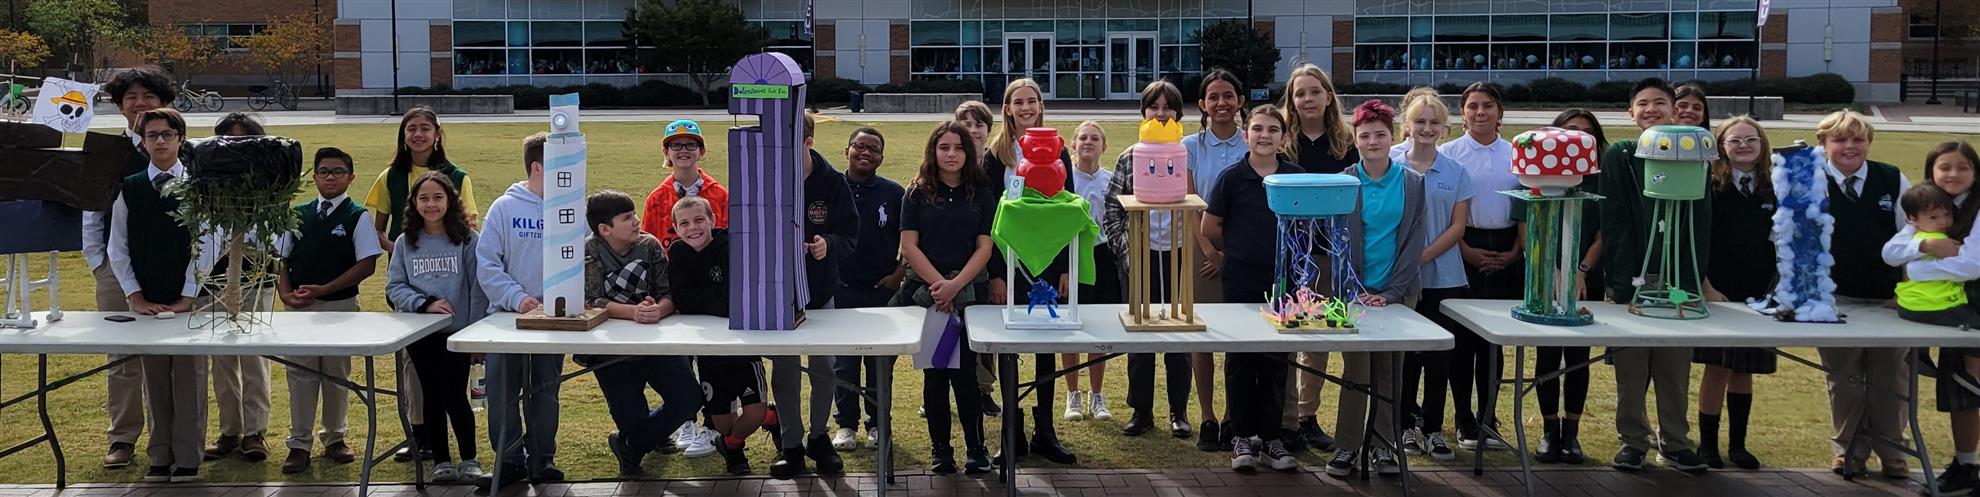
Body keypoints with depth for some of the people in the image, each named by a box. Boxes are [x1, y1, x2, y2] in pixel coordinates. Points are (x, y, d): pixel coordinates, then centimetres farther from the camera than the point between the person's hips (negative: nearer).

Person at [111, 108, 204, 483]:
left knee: (190, 378, 1)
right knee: (154, 379, 8)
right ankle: (160, 457, 16)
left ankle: (187, 459, 9)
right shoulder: (129, 189, 5)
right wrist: (136, 296, -2)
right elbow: (117, 249, 5)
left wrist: (188, 296, -10)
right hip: (145, 303, 2)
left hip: (191, 300, -2)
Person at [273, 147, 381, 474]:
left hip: (340, 306, -2)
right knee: (300, 374, 2)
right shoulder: (298, 215, 9)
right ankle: (299, 444, 8)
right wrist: (285, 293, -5)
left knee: (336, 374, 8)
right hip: (299, 308, 2)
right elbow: (282, 258, 13)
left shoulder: (357, 217, -2)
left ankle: (335, 438, 21)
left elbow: (367, 264, -9)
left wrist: (322, 289, -14)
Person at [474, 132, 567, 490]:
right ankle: (509, 461, 15)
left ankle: (542, 459, 21)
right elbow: (487, 264, -5)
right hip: (506, 314, 0)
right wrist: (516, 297, -18)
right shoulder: (505, 208, -3)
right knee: (503, 394, 3)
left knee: (545, 393, 9)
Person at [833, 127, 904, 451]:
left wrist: (899, 274, -5)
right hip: (840, 289, 0)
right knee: (843, 360, 7)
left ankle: (878, 424, 19)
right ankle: (846, 424, 19)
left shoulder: (894, 194, 0)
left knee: (881, 361, 7)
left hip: (882, 290, 0)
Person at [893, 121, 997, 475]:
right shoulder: (917, 193, 4)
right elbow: (909, 246, -1)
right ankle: (939, 448, 14)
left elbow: (984, 248, 1)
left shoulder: (981, 194, 6)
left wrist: (956, 284, -12)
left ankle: (976, 448, 7)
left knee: (964, 371, -4)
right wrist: (939, 284, -11)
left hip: (970, 292, 0)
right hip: (924, 291, 0)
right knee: (934, 372, 5)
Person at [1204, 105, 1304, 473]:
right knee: (1240, 359, 3)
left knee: (1277, 360, 6)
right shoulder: (1232, 177, -4)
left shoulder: (1297, 176, 1)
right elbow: (1210, 227, 4)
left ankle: (1272, 438, 16)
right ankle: (1241, 438, 12)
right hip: (1241, 280, -2)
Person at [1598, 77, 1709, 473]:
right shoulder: (1618, 157, 2)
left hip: (1678, 281, 1)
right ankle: (1633, 441, 15)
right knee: (1630, 369, 4)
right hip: (1631, 280, -1)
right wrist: (1622, 281, -13)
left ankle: (1674, 443, 18)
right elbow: (1612, 224, -4)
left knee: (1675, 369, 6)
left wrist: (1692, 278, -7)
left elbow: (1701, 226, 2)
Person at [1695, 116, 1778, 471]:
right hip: (1716, 294, -3)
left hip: (1759, 296, 3)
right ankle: (1707, 444, 10)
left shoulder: (1772, 191, 8)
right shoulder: (1709, 188, -4)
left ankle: (1738, 444, 20)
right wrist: (1706, 288, -13)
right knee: (1716, 369, -2)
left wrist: (1776, 290, 4)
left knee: (1744, 371, 9)